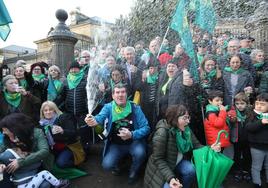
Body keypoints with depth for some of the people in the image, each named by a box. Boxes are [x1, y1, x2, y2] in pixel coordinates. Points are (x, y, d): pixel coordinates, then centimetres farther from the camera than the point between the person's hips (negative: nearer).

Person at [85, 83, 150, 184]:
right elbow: (101, 117, -29)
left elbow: (146, 127, -13)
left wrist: (132, 135, -31)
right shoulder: (108, 107, -8)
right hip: (116, 144, 1)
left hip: (134, 141, 0)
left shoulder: (135, 108, -10)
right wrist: (94, 120, -53)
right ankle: (117, 167, 20)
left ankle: (133, 171, 6)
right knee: (107, 165, -20)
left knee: (140, 153, -30)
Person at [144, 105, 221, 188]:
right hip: (161, 167, -5)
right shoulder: (162, 132, -28)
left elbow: (196, 145, -5)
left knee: (191, 170, -21)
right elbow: (158, 159, -25)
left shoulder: (186, 129, -6)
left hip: (178, 163, 6)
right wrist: (170, 178, -35)